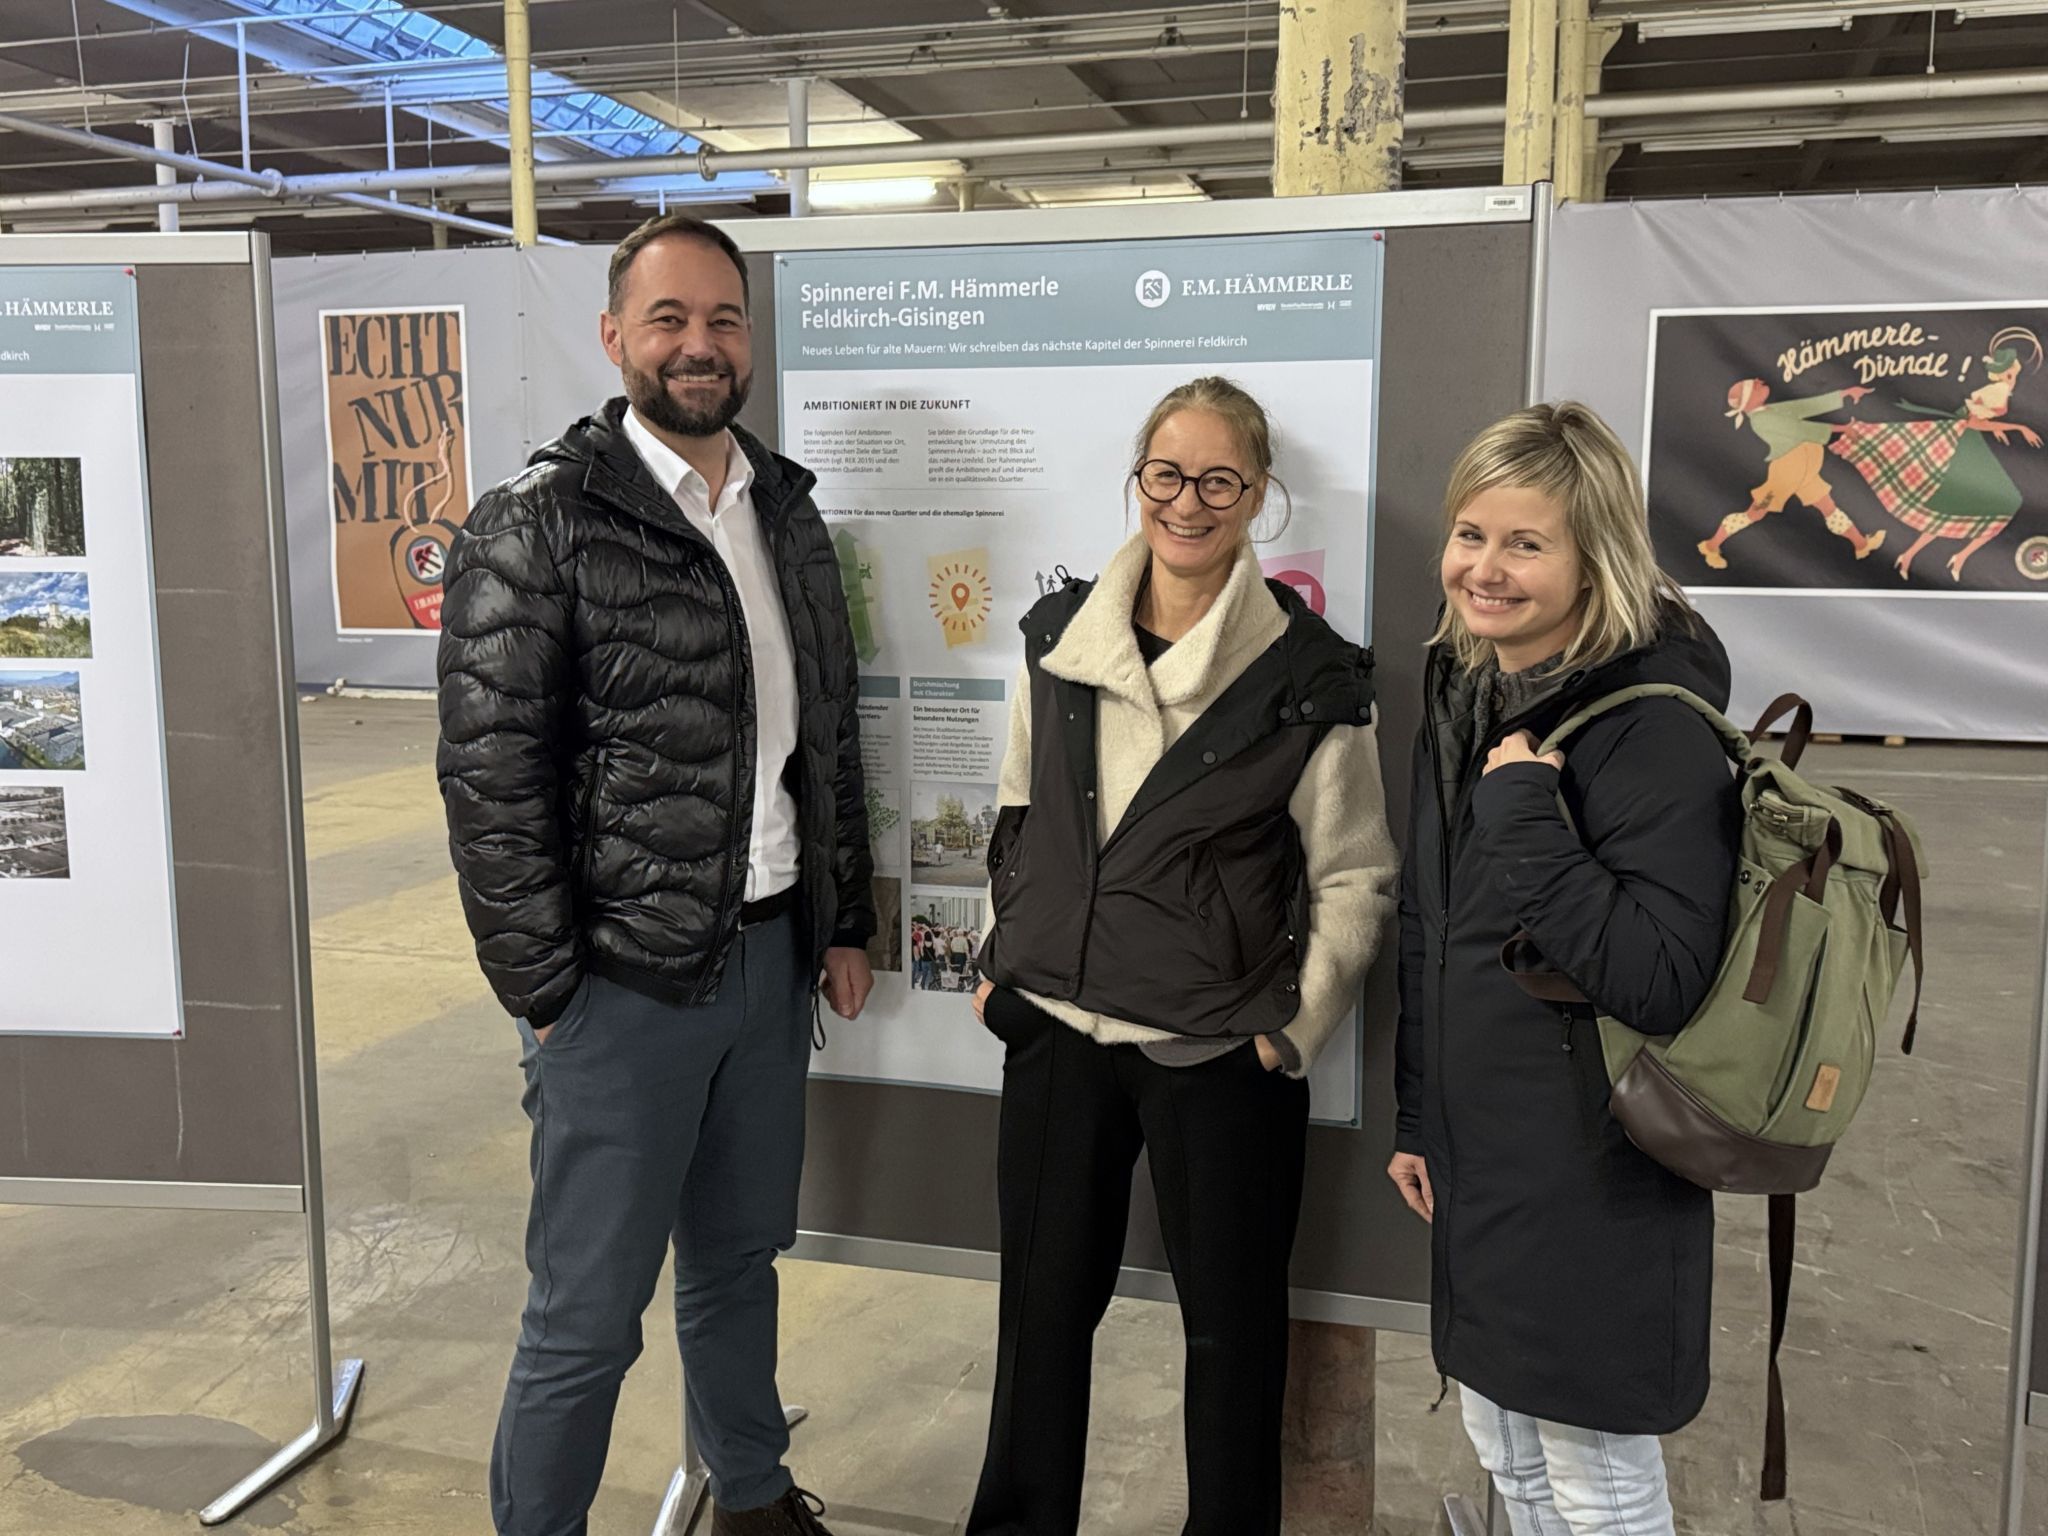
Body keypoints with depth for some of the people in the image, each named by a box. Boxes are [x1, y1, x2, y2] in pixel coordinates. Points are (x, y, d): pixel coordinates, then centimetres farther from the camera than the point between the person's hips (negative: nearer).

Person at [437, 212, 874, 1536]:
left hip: (773, 953, 6)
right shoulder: (538, 525, -11)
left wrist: (846, 922, 13)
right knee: (591, 1312, 6)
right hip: (624, 976, -6)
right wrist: (549, 991, -13)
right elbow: (491, 773, -13)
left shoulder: (787, 511, 9)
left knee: (742, 1254, 22)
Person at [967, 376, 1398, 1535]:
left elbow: (1356, 877, -5)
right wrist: (1002, 960, 10)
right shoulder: (1060, 634, 3)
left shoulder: (1310, 675, -9)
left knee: (1232, 1320, 12)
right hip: (1055, 1027, 4)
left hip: (1218, 1050, -3)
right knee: (1044, 1301, 16)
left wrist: (1293, 1028, -8)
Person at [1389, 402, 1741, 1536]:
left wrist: (1525, 819, -28)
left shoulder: (1654, 727, -20)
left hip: (1595, 1180, -8)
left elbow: (1662, 982, -26)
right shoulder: (1464, 701, 5)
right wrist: (1417, 1116, 15)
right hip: (1477, 1162, 8)